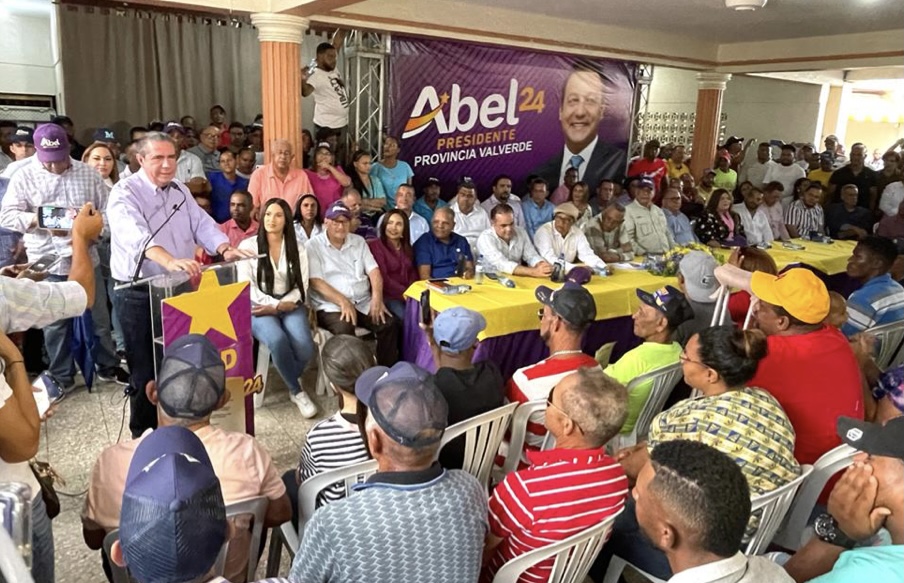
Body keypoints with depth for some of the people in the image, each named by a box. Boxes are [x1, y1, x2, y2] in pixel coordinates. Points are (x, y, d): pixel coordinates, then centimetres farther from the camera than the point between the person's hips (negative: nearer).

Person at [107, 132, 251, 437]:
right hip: (138, 294, -6)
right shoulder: (125, 193, -14)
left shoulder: (180, 190, 10)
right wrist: (170, 261, -51)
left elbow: (202, 224, 3)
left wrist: (225, 249, -19)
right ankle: (144, 435, 20)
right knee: (146, 369, 2)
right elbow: (137, 235, -32)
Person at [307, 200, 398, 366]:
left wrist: (377, 297, -13)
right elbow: (316, 282, -9)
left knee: (390, 324, -19)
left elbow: (373, 271, 7)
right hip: (331, 305, -4)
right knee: (344, 329, -35)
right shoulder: (313, 246, 1)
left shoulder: (359, 241, 15)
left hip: (363, 302, 4)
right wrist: (343, 302, -21)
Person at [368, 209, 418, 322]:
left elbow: (413, 275, 12)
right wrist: (405, 293, -14)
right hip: (387, 296, -5)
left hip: (409, 295, 5)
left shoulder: (407, 248, 20)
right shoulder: (374, 245, -1)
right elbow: (382, 279, -9)